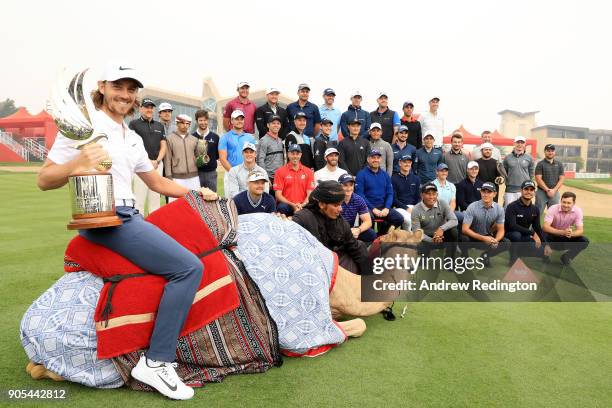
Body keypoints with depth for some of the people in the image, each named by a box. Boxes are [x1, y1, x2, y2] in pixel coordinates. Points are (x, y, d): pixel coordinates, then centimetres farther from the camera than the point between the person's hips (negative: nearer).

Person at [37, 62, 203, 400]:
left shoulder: (133, 138, 18)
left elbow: (156, 182, 26)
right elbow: (44, 180, -6)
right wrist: (75, 164, -25)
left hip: (129, 217, 9)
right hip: (105, 219, -9)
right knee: (189, 267, -20)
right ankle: (156, 362, -14)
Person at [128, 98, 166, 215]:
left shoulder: (160, 126, 17)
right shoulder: (134, 124, 4)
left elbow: (163, 146, 14)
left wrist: (157, 161, -3)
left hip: (157, 164, 4)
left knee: (155, 199, 7)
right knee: (139, 199, -6)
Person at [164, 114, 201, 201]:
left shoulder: (194, 139, 14)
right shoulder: (170, 138, 2)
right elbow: (167, 159, 0)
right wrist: (169, 177, -6)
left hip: (193, 176, 4)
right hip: (177, 177, -4)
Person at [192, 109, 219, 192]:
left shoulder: (215, 137, 7)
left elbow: (219, 155, 12)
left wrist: (210, 158, -3)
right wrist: (195, 160, -12)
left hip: (211, 172, 2)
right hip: (196, 172, -1)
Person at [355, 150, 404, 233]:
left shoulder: (385, 175, 13)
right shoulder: (361, 175, -3)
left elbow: (390, 193, 11)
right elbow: (360, 194, -10)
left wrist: (387, 208, -7)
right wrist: (373, 209, -16)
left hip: (383, 206, 5)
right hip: (367, 207, -5)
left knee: (399, 219, -16)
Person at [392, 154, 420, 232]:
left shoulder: (416, 179, 18)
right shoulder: (394, 178, 3)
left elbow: (419, 197, 16)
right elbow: (394, 199, -2)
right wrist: (407, 208, -12)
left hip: (414, 207, 4)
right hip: (399, 207, -3)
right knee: (407, 219, -35)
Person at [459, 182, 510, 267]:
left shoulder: (499, 209, -8)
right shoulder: (472, 207, -19)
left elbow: (501, 230, -5)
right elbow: (465, 229, -23)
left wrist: (496, 240, -28)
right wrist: (483, 238, -32)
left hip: (488, 237, 4)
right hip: (473, 237, -3)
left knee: (506, 243, -20)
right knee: (463, 238, -36)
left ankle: (485, 255, 6)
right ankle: (465, 258, -3)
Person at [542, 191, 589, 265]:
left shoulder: (577, 211, -14)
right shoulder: (553, 209, -22)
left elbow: (580, 230, -16)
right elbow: (545, 227, -32)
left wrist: (571, 233, -40)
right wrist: (563, 232, -46)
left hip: (566, 239, 3)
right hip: (553, 237, -3)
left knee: (584, 241, -20)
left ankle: (566, 257, 0)